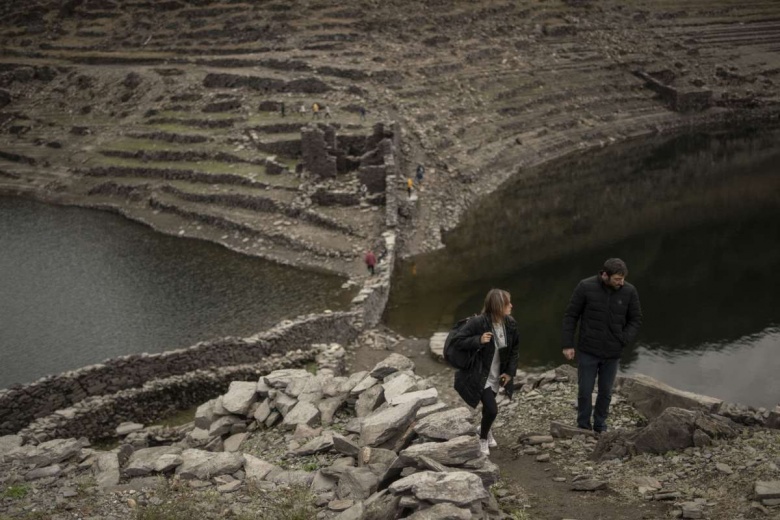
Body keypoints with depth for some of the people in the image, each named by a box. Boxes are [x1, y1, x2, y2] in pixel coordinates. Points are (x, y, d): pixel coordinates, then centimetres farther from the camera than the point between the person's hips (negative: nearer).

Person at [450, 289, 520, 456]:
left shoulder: (510, 323, -8)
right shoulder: (478, 322, -25)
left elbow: (515, 349, 6)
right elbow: (456, 341, -21)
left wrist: (510, 372, -1)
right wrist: (478, 340, -33)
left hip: (497, 375, 6)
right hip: (479, 375, -6)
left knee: (489, 406, 20)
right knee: (492, 409, -11)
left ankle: (484, 428, 54)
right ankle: (483, 438, 18)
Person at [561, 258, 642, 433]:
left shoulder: (629, 291, -8)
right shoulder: (586, 287, -14)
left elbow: (636, 319, 5)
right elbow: (570, 315, -6)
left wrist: (623, 340, -9)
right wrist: (568, 345, -7)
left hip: (612, 353, 2)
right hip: (588, 351, -2)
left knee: (606, 392, 12)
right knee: (585, 391, 4)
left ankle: (600, 426, 30)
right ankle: (583, 428, 22)